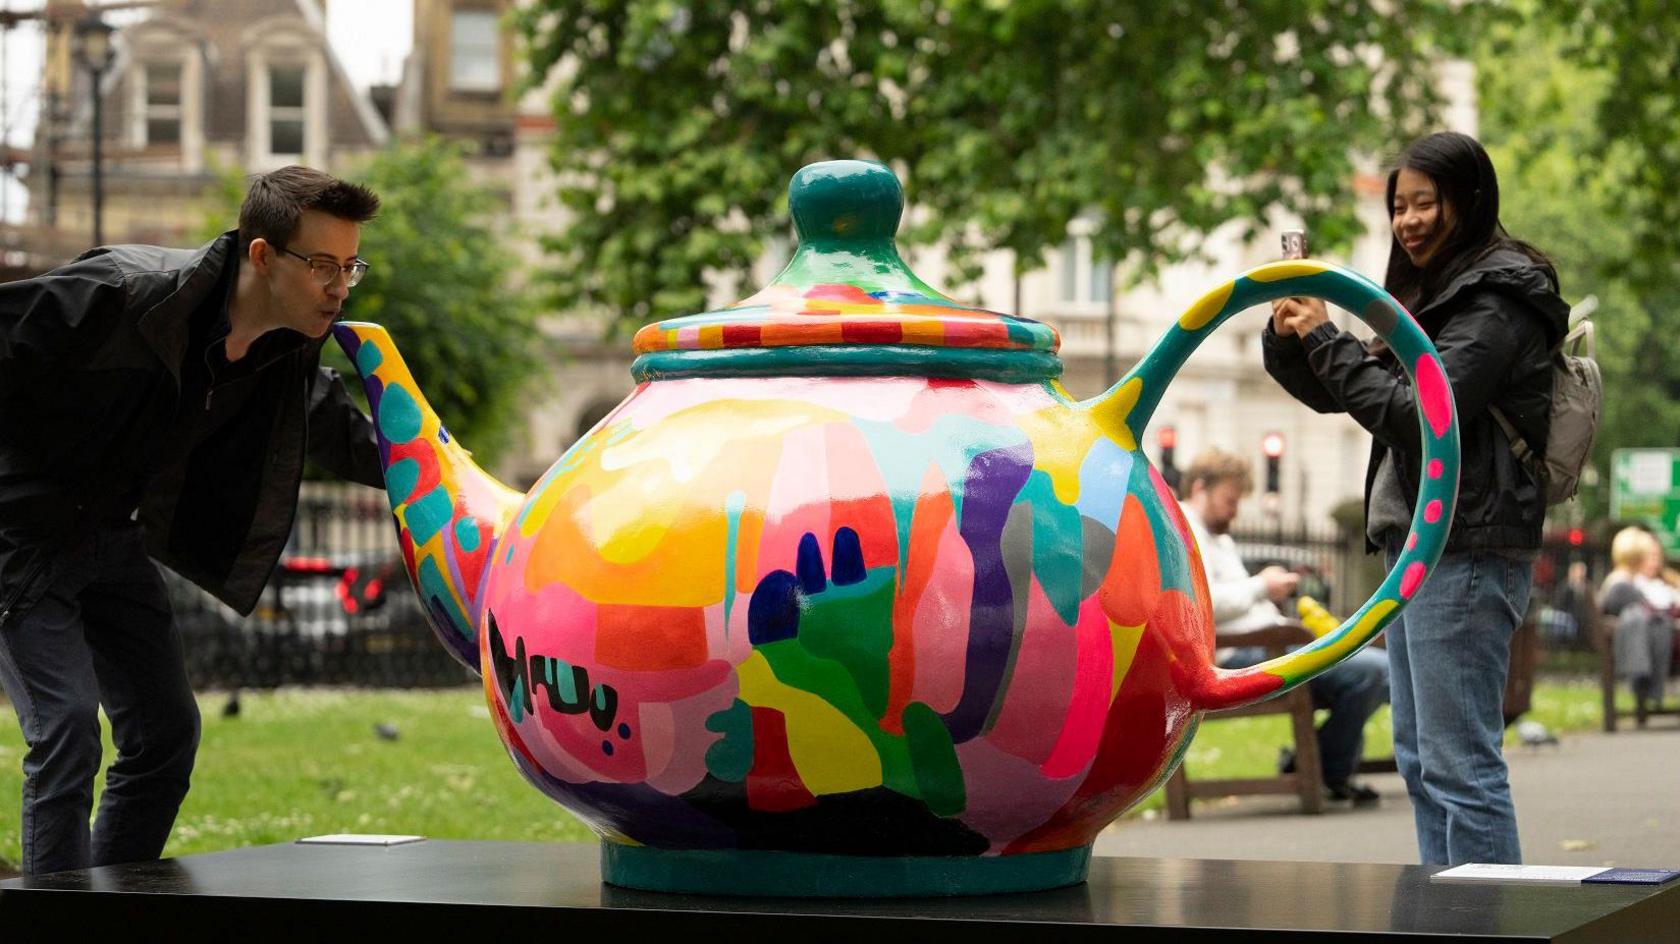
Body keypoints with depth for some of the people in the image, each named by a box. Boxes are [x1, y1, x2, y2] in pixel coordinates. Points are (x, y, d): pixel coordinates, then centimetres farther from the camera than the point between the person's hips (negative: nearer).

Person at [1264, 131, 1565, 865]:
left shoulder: (1497, 302, -11)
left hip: (1466, 551, -10)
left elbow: (1419, 413, -20)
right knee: (1420, 758, 13)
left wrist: (1324, 339, -13)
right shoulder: (1432, 295, 19)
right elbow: (1335, 393, 22)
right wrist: (1288, 337, 3)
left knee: (1459, 762, -10)